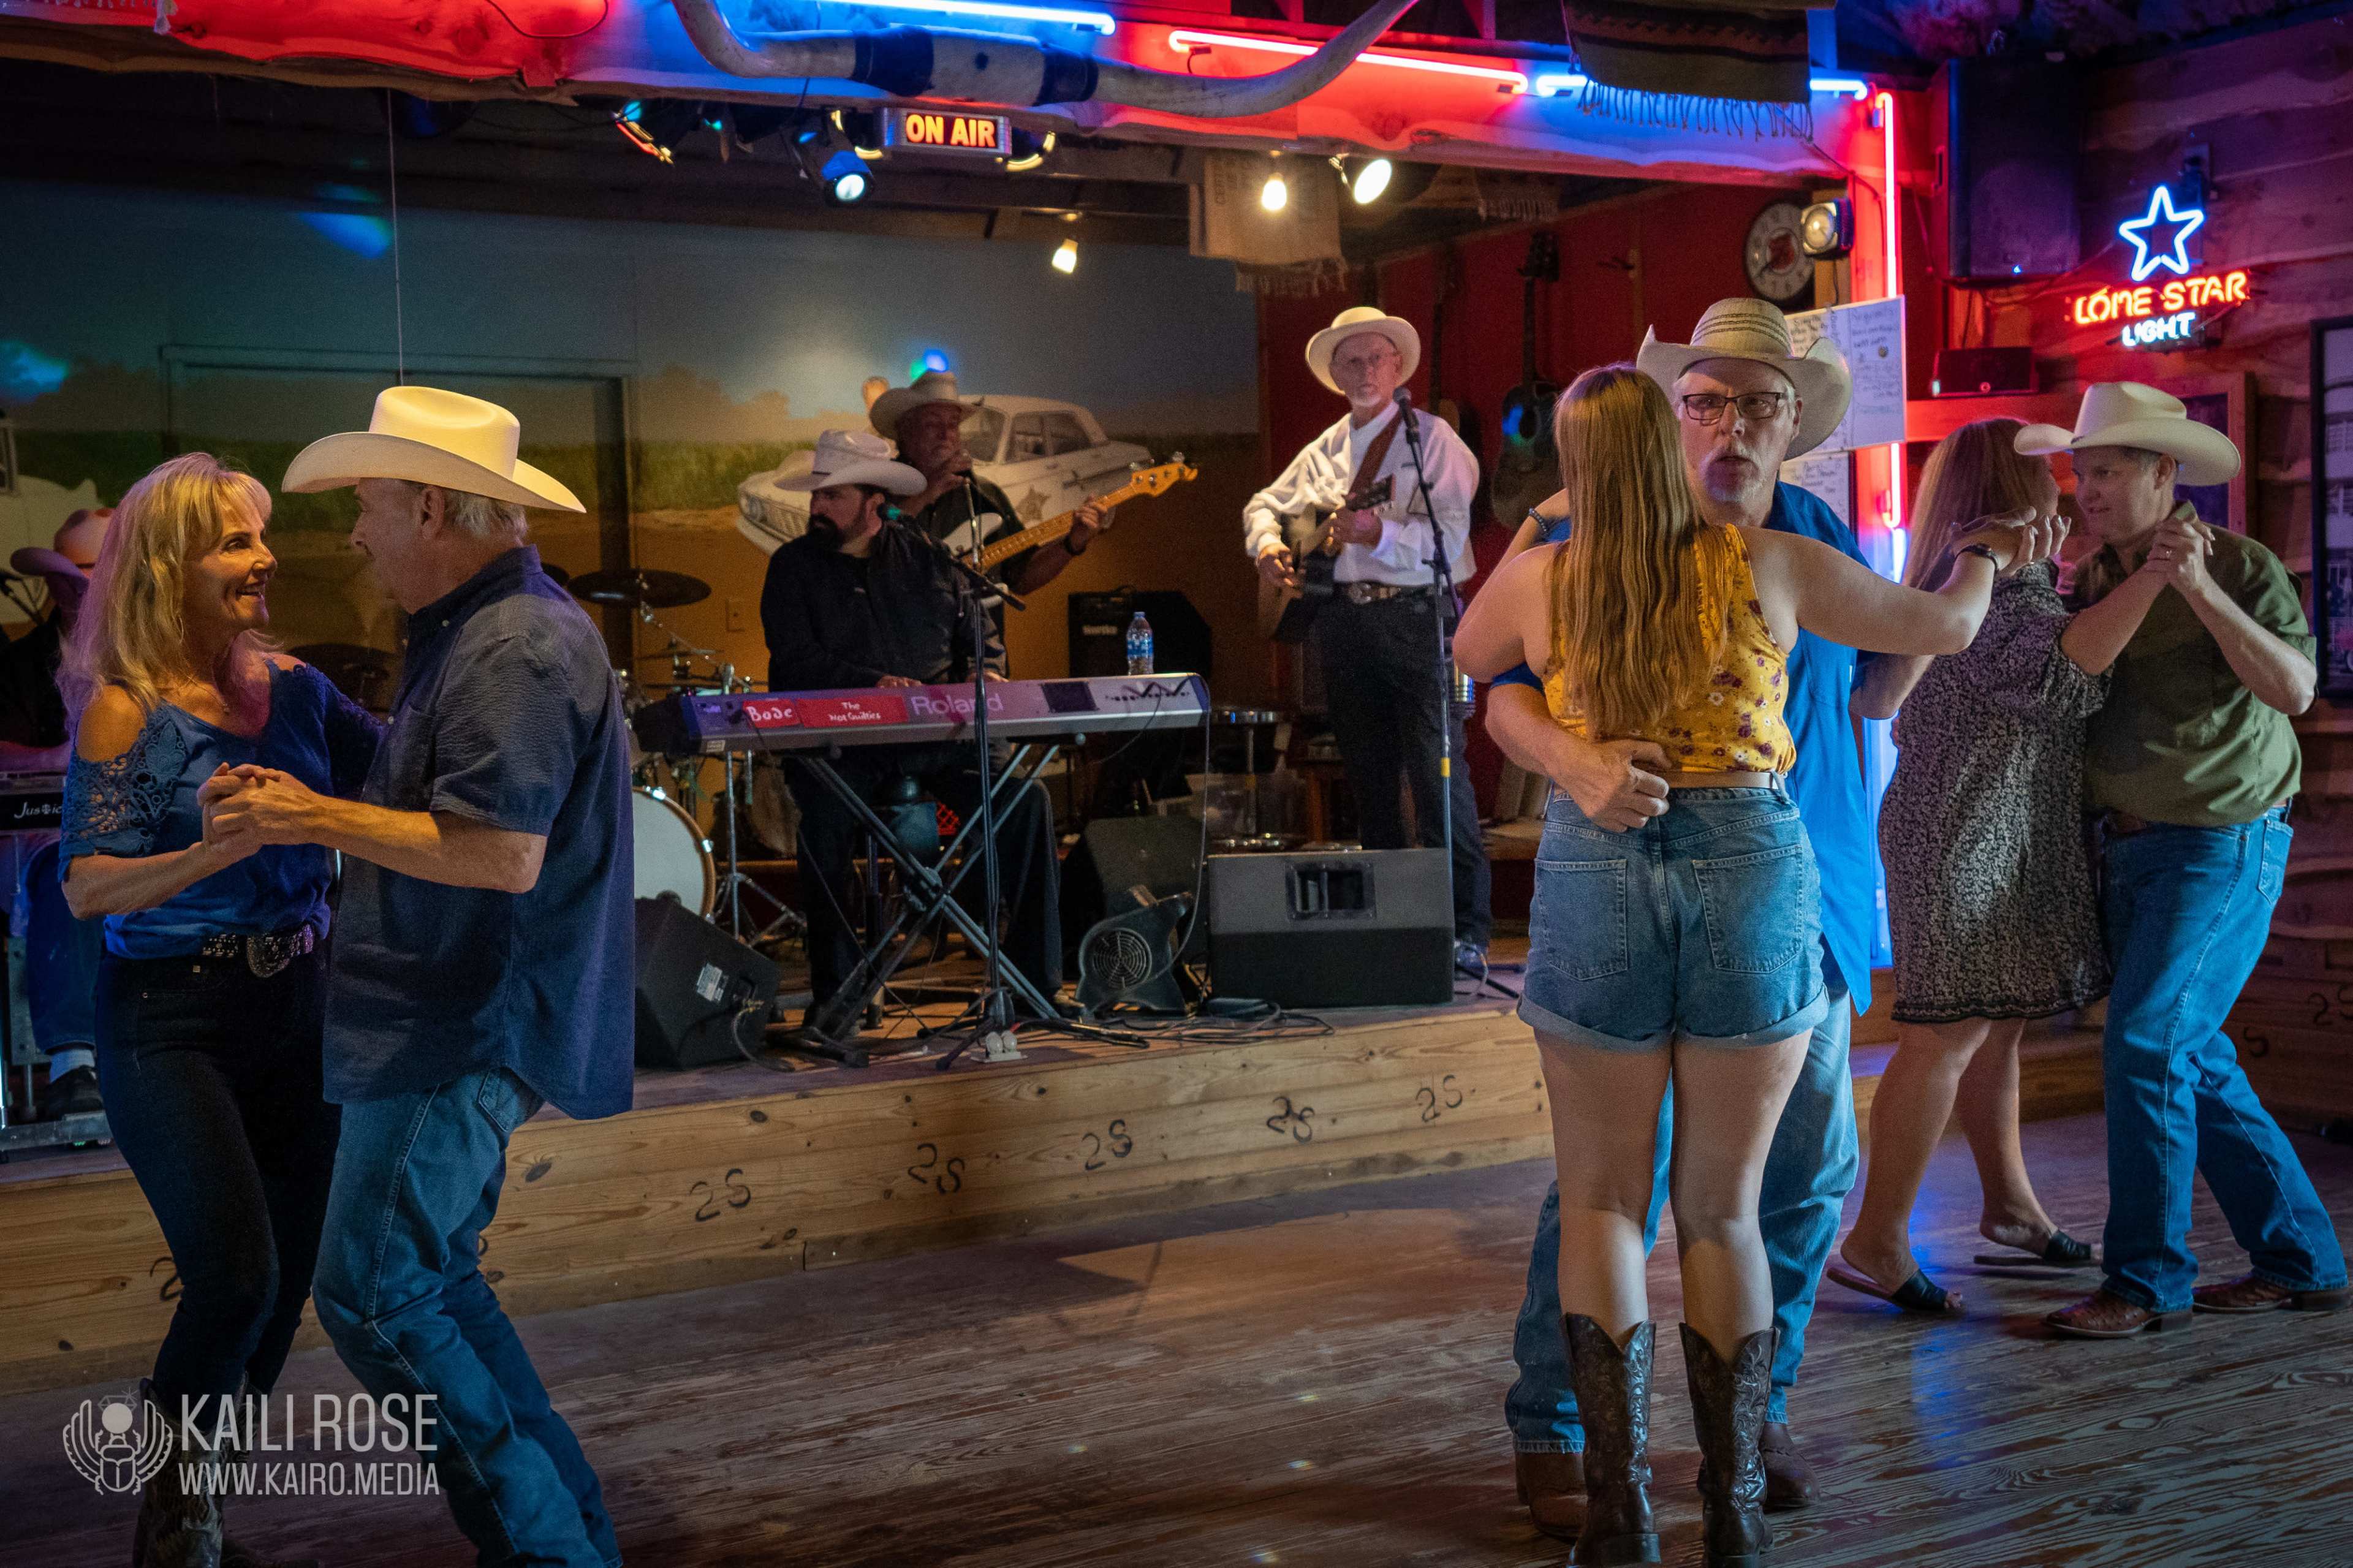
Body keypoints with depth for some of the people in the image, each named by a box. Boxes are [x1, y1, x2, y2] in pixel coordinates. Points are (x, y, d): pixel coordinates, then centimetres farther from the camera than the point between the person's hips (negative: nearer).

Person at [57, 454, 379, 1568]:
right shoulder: (125, 710, -10)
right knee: (236, 1276, -14)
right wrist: (216, 849, -29)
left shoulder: (292, 687, 5)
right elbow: (84, 888, -14)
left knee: (286, 1280, 9)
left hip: (298, 1009, 6)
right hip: (174, 1023, -6)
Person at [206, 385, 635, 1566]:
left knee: (374, 1298, -8)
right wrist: (307, 810, 15)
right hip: (451, 1024, 11)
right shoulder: (473, 633, 17)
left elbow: (502, 853, -26)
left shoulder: (517, 647, -19)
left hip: (464, 1035, -11)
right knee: (431, 1287, 17)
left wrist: (318, 820, -17)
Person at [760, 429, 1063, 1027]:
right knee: (826, 818, -32)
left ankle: (1037, 979, -11)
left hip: (935, 733, 2)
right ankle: (833, 993, -16)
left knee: (1025, 797, -19)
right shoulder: (794, 566, 6)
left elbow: (984, 638, 17)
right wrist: (875, 684, -22)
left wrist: (985, 681, -6)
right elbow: (795, 661, -8)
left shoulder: (927, 559, 14)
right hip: (837, 740, -2)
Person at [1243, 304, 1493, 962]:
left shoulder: (1432, 438, 0)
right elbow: (1264, 504, 29)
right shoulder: (1323, 452, 18)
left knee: (1439, 778, -12)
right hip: (1343, 621, 6)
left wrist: (1381, 535, -26)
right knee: (1370, 781, 10)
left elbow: (1450, 535, -12)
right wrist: (1268, 544, 7)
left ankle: (1467, 931, -11)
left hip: (1413, 617, -6)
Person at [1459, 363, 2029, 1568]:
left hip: (1597, 879, 0)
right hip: (1752, 876, 0)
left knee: (1604, 1206, 11)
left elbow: (1468, 657, 24)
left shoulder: (1538, 580, 0)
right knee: (1723, 1213, 11)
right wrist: (1984, 558, 35)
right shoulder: (1770, 566, -1)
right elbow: (1943, 626, 13)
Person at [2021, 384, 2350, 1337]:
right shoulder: (2090, 579, 11)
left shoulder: (2241, 565, -7)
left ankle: (2147, 1281, -3)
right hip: (2129, 845, 7)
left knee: (2146, 1047, -14)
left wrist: (2198, 587, -26)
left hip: (2222, 841, -7)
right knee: (2194, 1059, 10)